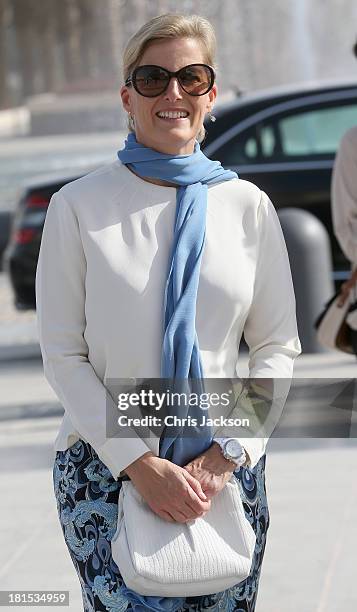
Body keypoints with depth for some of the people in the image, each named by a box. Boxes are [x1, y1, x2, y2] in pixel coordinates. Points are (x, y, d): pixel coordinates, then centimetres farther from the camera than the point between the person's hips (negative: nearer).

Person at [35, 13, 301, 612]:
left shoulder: (248, 206, 4)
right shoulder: (79, 206, -3)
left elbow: (277, 348, 6)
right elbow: (64, 357, -3)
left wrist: (228, 454, -7)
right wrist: (141, 465, -12)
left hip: (226, 472, 2)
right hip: (104, 467, -2)